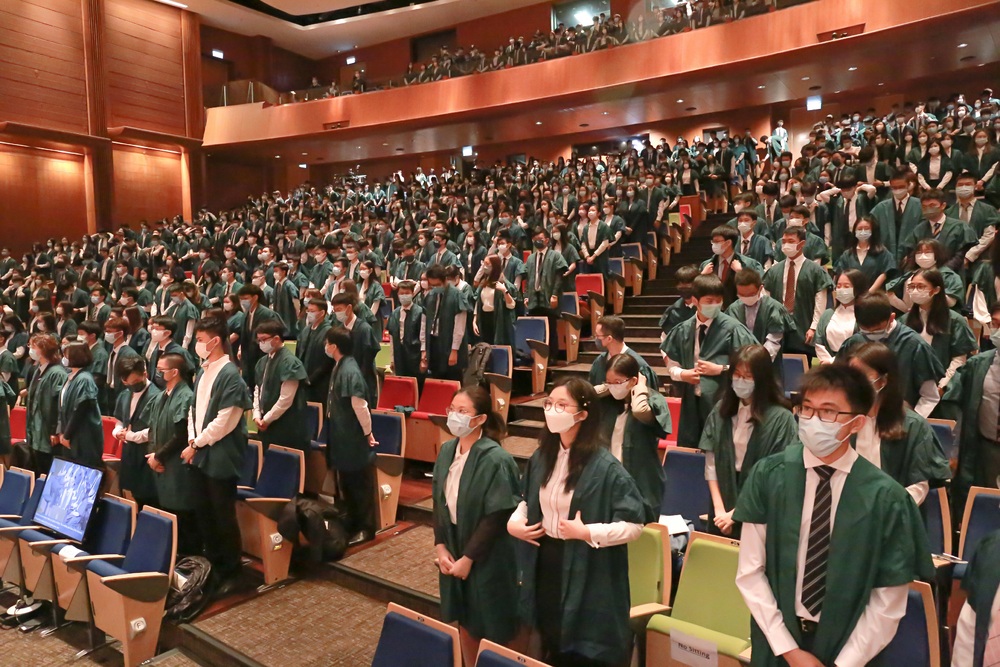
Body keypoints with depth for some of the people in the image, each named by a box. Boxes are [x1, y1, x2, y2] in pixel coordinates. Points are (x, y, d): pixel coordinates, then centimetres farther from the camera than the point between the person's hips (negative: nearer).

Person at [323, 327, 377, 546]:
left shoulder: (350, 371, -23)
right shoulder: (339, 367, 7)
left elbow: (360, 405, -25)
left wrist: (368, 433, -16)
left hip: (355, 441, -10)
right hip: (343, 440, 10)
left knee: (361, 485, 4)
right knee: (347, 484, 19)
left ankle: (365, 528, 17)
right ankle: (353, 524, 33)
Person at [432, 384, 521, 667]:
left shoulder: (495, 459, -21)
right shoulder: (447, 450, -1)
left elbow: (496, 516, -19)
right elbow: (439, 502, 5)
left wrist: (468, 558, -15)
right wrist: (440, 546, -3)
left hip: (487, 557, -6)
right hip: (453, 548, 6)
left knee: (490, 628, 9)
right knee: (464, 621, 20)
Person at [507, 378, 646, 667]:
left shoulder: (605, 467, -19)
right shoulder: (542, 456, 2)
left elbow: (634, 524, -17)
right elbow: (528, 500, 18)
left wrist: (586, 532, -24)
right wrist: (513, 523, 0)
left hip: (586, 574, -6)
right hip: (544, 564, 6)